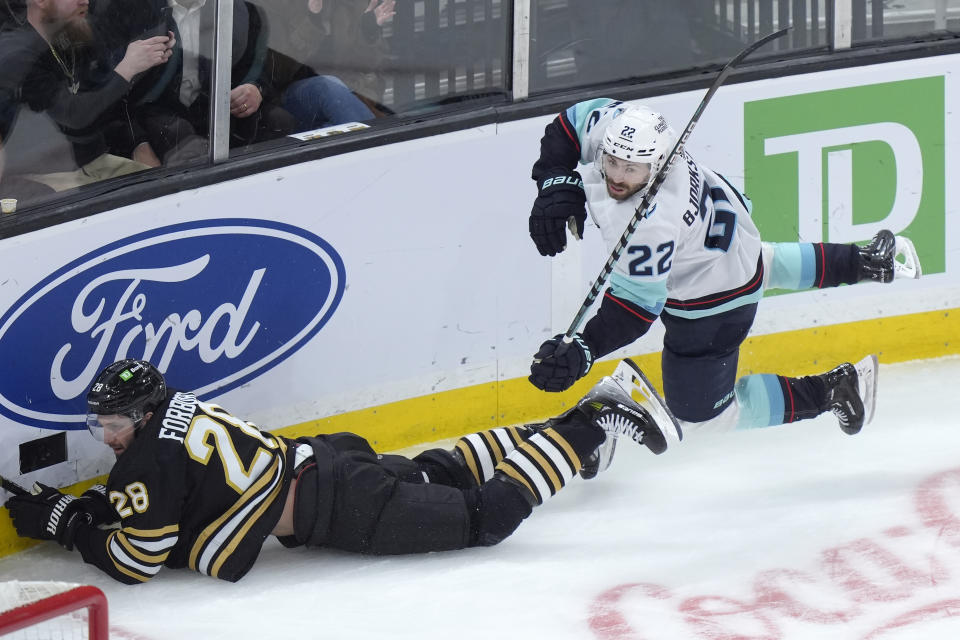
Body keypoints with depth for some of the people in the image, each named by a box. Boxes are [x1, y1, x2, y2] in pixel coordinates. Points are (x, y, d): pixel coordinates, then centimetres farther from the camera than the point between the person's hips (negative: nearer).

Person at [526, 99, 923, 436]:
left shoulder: (653, 225, -44)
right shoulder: (609, 123, -24)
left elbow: (638, 304, -38)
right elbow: (570, 122, -4)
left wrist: (585, 349, -46)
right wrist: (557, 183, -17)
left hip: (712, 300, -9)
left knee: (702, 415, 7)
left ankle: (831, 391, 15)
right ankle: (862, 261, 55)